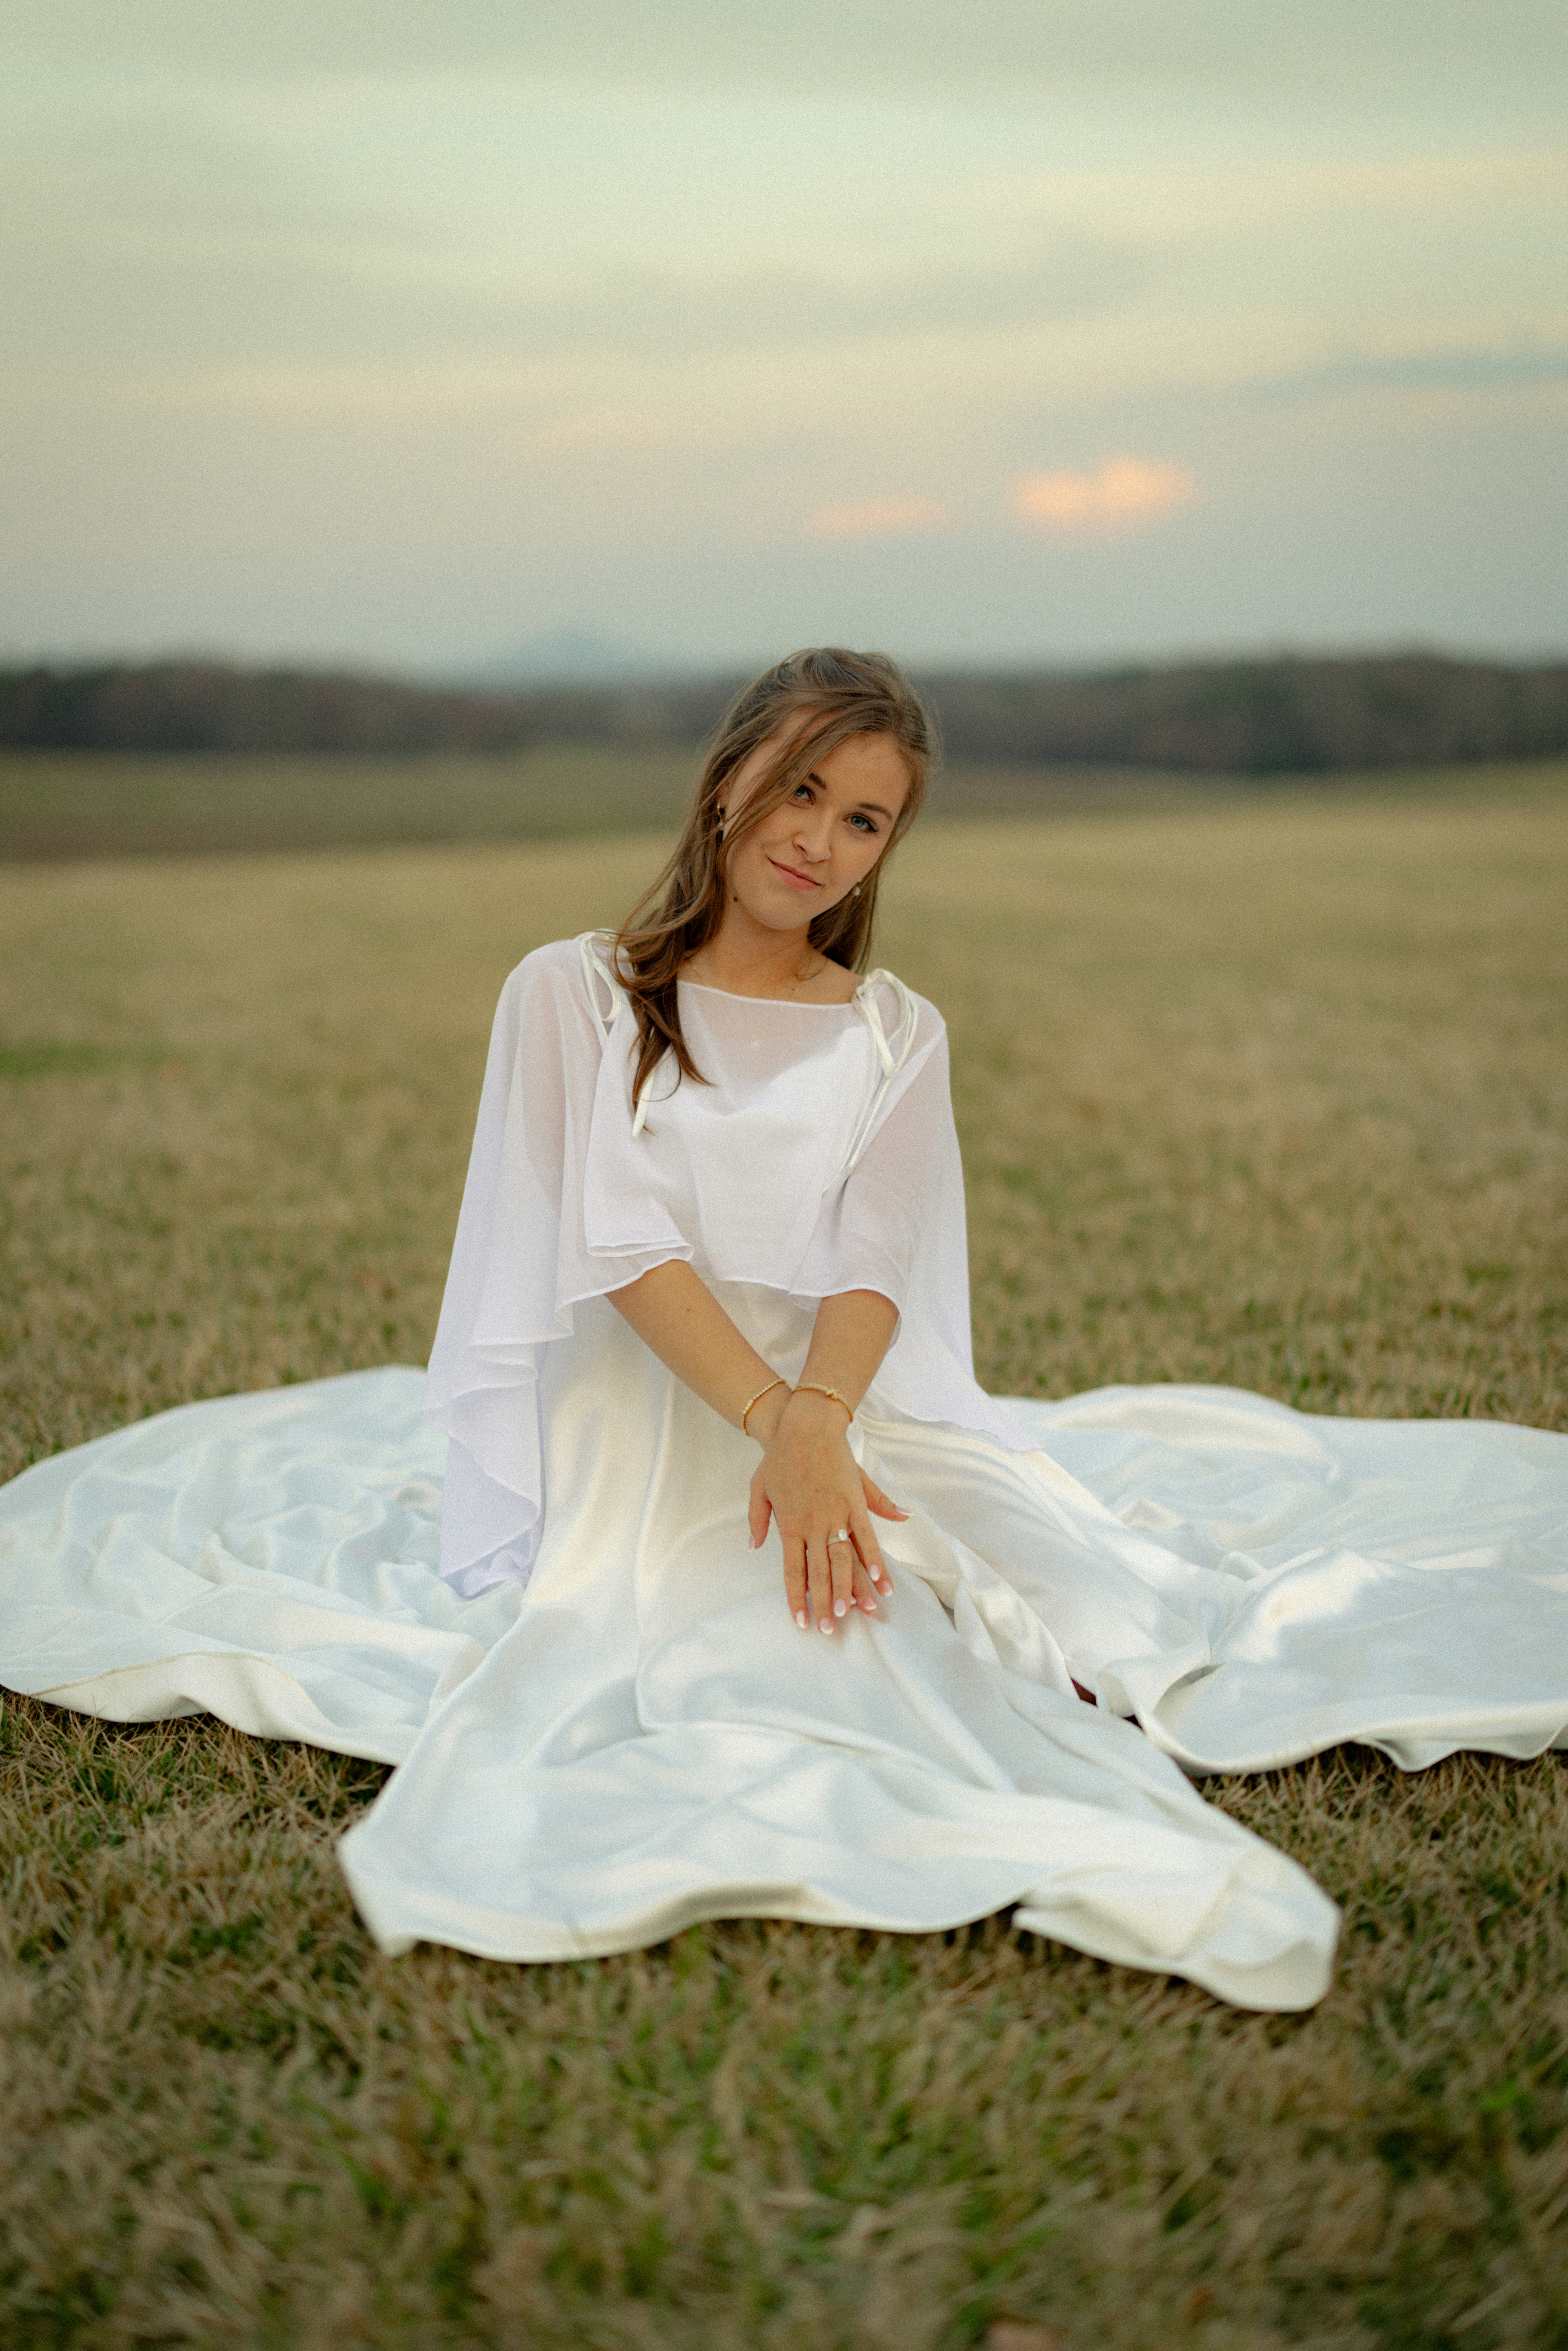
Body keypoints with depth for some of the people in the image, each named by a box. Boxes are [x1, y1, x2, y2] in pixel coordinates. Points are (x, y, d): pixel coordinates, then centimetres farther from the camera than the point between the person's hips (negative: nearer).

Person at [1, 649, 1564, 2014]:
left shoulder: (897, 1035, 12)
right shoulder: (574, 995, 4)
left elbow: (870, 1267, -2)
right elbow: (625, 1244, -8)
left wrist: (817, 1426, -23)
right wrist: (773, 1426, -23)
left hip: (844, 1401, 2)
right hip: (635, 1403, -2)